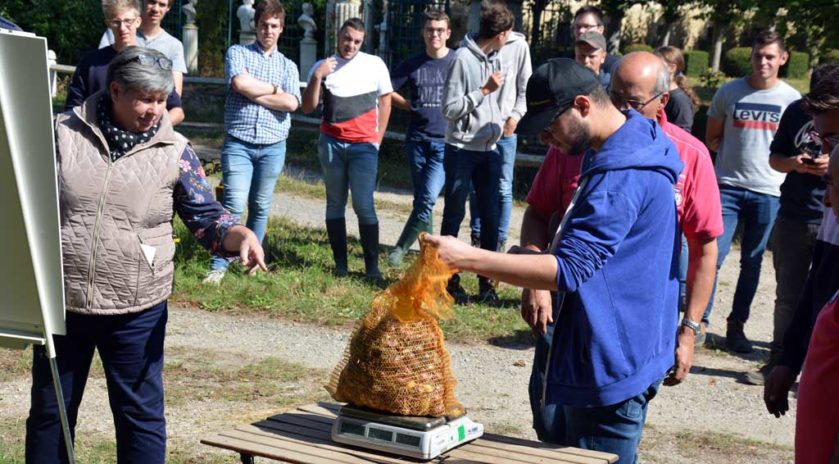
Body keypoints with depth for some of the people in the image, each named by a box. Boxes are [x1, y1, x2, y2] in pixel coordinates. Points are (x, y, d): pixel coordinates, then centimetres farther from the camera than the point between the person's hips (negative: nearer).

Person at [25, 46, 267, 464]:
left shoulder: (174, 150, -2)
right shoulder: (63, 132, -1)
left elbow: (206, 216, 0)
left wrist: (242, 236, -20)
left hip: (136, 311, -1)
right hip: (59, 302, 1)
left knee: (141, 413, 8)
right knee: (49, 411, 15)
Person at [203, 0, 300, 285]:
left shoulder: (288, 66, 12)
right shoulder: (238, 53, 5)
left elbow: (291, 103, -6)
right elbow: (240, 83, -16)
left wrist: (254, 94, -8)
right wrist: (273, 88, -4)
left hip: (273, 147, 3)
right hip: (238, 143, -3)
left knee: (261, 207, 10)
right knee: (234, 204, -12)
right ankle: (219, 266, -8)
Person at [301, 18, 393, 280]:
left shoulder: (375, 64, 3)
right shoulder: (322, 67, 7)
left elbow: (385, 101, 12)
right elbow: (308, 108, 2)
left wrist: (378, 137, 6)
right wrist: (317, 77, -11)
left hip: (363, 145, -2)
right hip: (331, 144, 2)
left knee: (364, 206, -11)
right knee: (335, 204, 5)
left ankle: (372, 266, -6)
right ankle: (340, 264, 10)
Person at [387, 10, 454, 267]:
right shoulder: (412, 64, 5)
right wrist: (411, 106, 5)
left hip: (445, 142, -3)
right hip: (417, 139, 3)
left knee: (428, 198, -14)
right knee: (421, 199, 11)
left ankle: (401, 247, -4)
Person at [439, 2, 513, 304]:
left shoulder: (494, 58, 9)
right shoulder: (463, 58, -12)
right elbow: (449, 108, -14)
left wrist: (499, 123, 12)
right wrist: (484, 90, -16)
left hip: (489, 150, 6)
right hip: (462, 150, -6)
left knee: (491, 216, 5)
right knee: (454, 214, 3)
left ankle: (486, 281, 14)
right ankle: (450, 279, 13)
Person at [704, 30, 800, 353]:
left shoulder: (792, 99, 3)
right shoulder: (729, 92, 3)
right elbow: (712, 138, 11)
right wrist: (737, 149, -3)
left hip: (768, 191, 1)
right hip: (728, 186, -1)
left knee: (752, 262, 8)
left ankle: (736, 325, 18)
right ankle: (699, 321, 1)